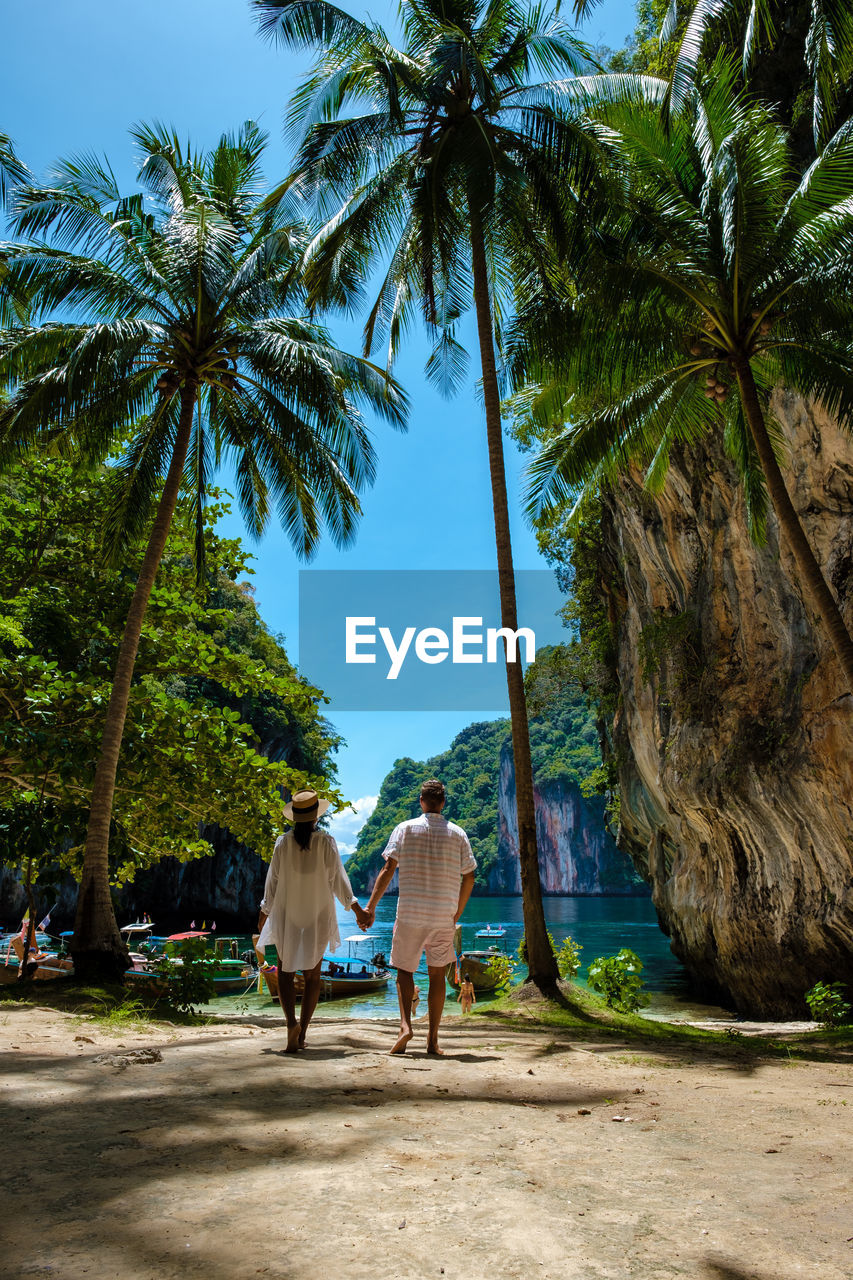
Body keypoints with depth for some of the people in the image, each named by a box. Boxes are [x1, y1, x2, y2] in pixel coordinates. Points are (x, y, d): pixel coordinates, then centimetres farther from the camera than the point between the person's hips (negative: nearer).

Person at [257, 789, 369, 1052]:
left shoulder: (283, 842, -6)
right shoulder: (326, 842, -8)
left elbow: (273, 880, 0)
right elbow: (337, 879, -5)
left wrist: (264, 912, 13)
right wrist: (357, 909, 4)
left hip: (286, 915, 0)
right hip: (318, 915, 0)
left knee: (285, 971, 10)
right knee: (312, 974, 12)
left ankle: (292, 1022, -11)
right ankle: (302, 1033, 13)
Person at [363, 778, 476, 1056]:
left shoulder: (405, 829, -1)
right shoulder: (457, 834, 4)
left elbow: (388, 869, -7)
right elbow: (468, 878, 7)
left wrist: (371, 905, -4)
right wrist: (457, 913, 19)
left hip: (410, 912, -1)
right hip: (444, 914, 1)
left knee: (404, 970, 11)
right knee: (437, 974, 10)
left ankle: (405, 1024, -7)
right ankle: (433, 1039, 10)